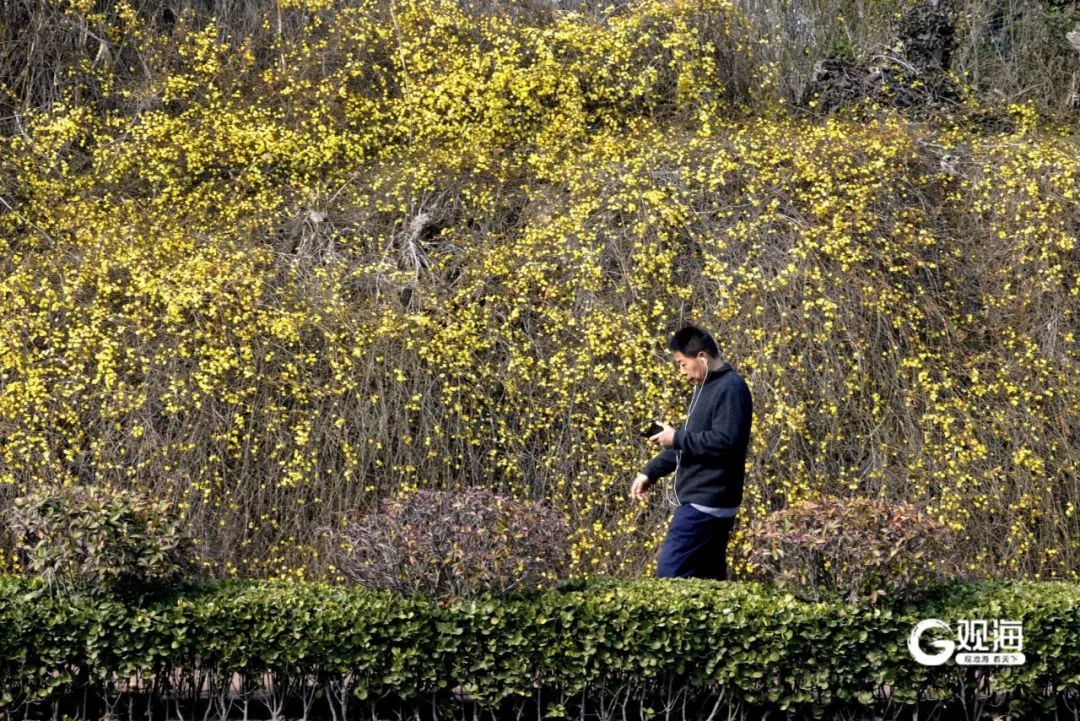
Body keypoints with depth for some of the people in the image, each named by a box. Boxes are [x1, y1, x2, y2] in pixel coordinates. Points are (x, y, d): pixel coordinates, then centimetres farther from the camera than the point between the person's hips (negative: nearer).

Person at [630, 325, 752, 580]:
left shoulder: (730, 388, -14)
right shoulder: (705, 388, 18)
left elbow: (726, 441, -24)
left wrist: (677, 438, -16)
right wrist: (651, 472, 18)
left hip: (706, 504, -10)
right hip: (699, 501, 10)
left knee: (669, 576, -14)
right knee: (709, 578, 9)